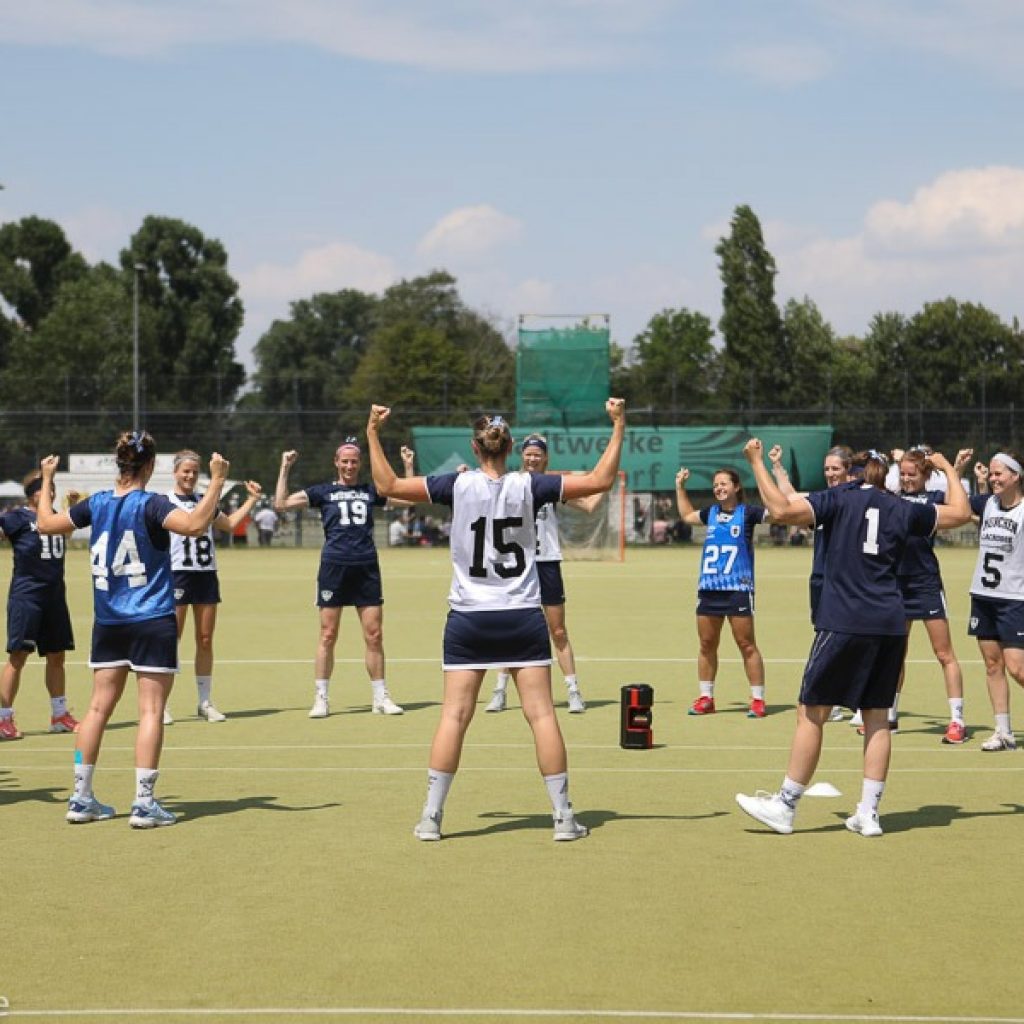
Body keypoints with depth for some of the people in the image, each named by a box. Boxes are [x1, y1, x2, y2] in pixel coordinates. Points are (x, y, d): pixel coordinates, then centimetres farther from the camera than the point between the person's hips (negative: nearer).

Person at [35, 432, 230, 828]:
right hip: (153, 622, -5)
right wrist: (217, 481, -23)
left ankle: (81, 798, 12)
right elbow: (195, 524, -30)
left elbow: (46, 523, 17)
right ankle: (144, 804, -5)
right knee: (151, 710, -2)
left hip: (107, 623, 6)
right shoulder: (151, 505, -12)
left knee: (99, 706, 10)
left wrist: (47, 481, 30)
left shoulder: (96, 503, 3)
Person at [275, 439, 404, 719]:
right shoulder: (323, 492, 7)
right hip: (334, 567, -2)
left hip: (367, 569, 2)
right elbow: (281, 504, 1)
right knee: (328, 635, -1)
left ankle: (380, 698, 10)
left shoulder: (371, 491, 13)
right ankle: (321, 699, 6)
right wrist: (285, 468, 0)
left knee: (374, 635, 1)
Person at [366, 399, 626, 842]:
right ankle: (563, 817, 2)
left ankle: (431, 817, 3)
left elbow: (388, 485, -2)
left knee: (454, 715, 3)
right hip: (523, 619, 0)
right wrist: (618, 427, 3)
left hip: (468, 620, 0)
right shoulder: (530, 486, -5)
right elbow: (600, 479, -3)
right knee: (542, 713, 2)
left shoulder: (457, 485, -6)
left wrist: (373, 433, 8)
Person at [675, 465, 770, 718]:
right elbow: (687, 515, 33)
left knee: (747, 645, -4)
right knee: (706, 645, 9)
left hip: (738, 589, -6)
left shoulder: (747, 512, -3)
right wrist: (680, 486, 30)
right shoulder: (711, 513, 13)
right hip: (709, 589, 6)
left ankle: (758, 699, 0)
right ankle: (706, 698, 17)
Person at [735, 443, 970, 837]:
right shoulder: (902, 509, 12)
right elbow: (961, 512, 25)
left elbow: (782, 510, -13)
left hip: (843, 623, -4)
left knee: (811, 712, 2)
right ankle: (868, 812, 10)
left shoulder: (839, 498, 0)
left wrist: (756, 462, -4)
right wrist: (948, 469, 40)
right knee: (877, 715, 11)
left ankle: (785, 806, 5)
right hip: (890, 624, 5)